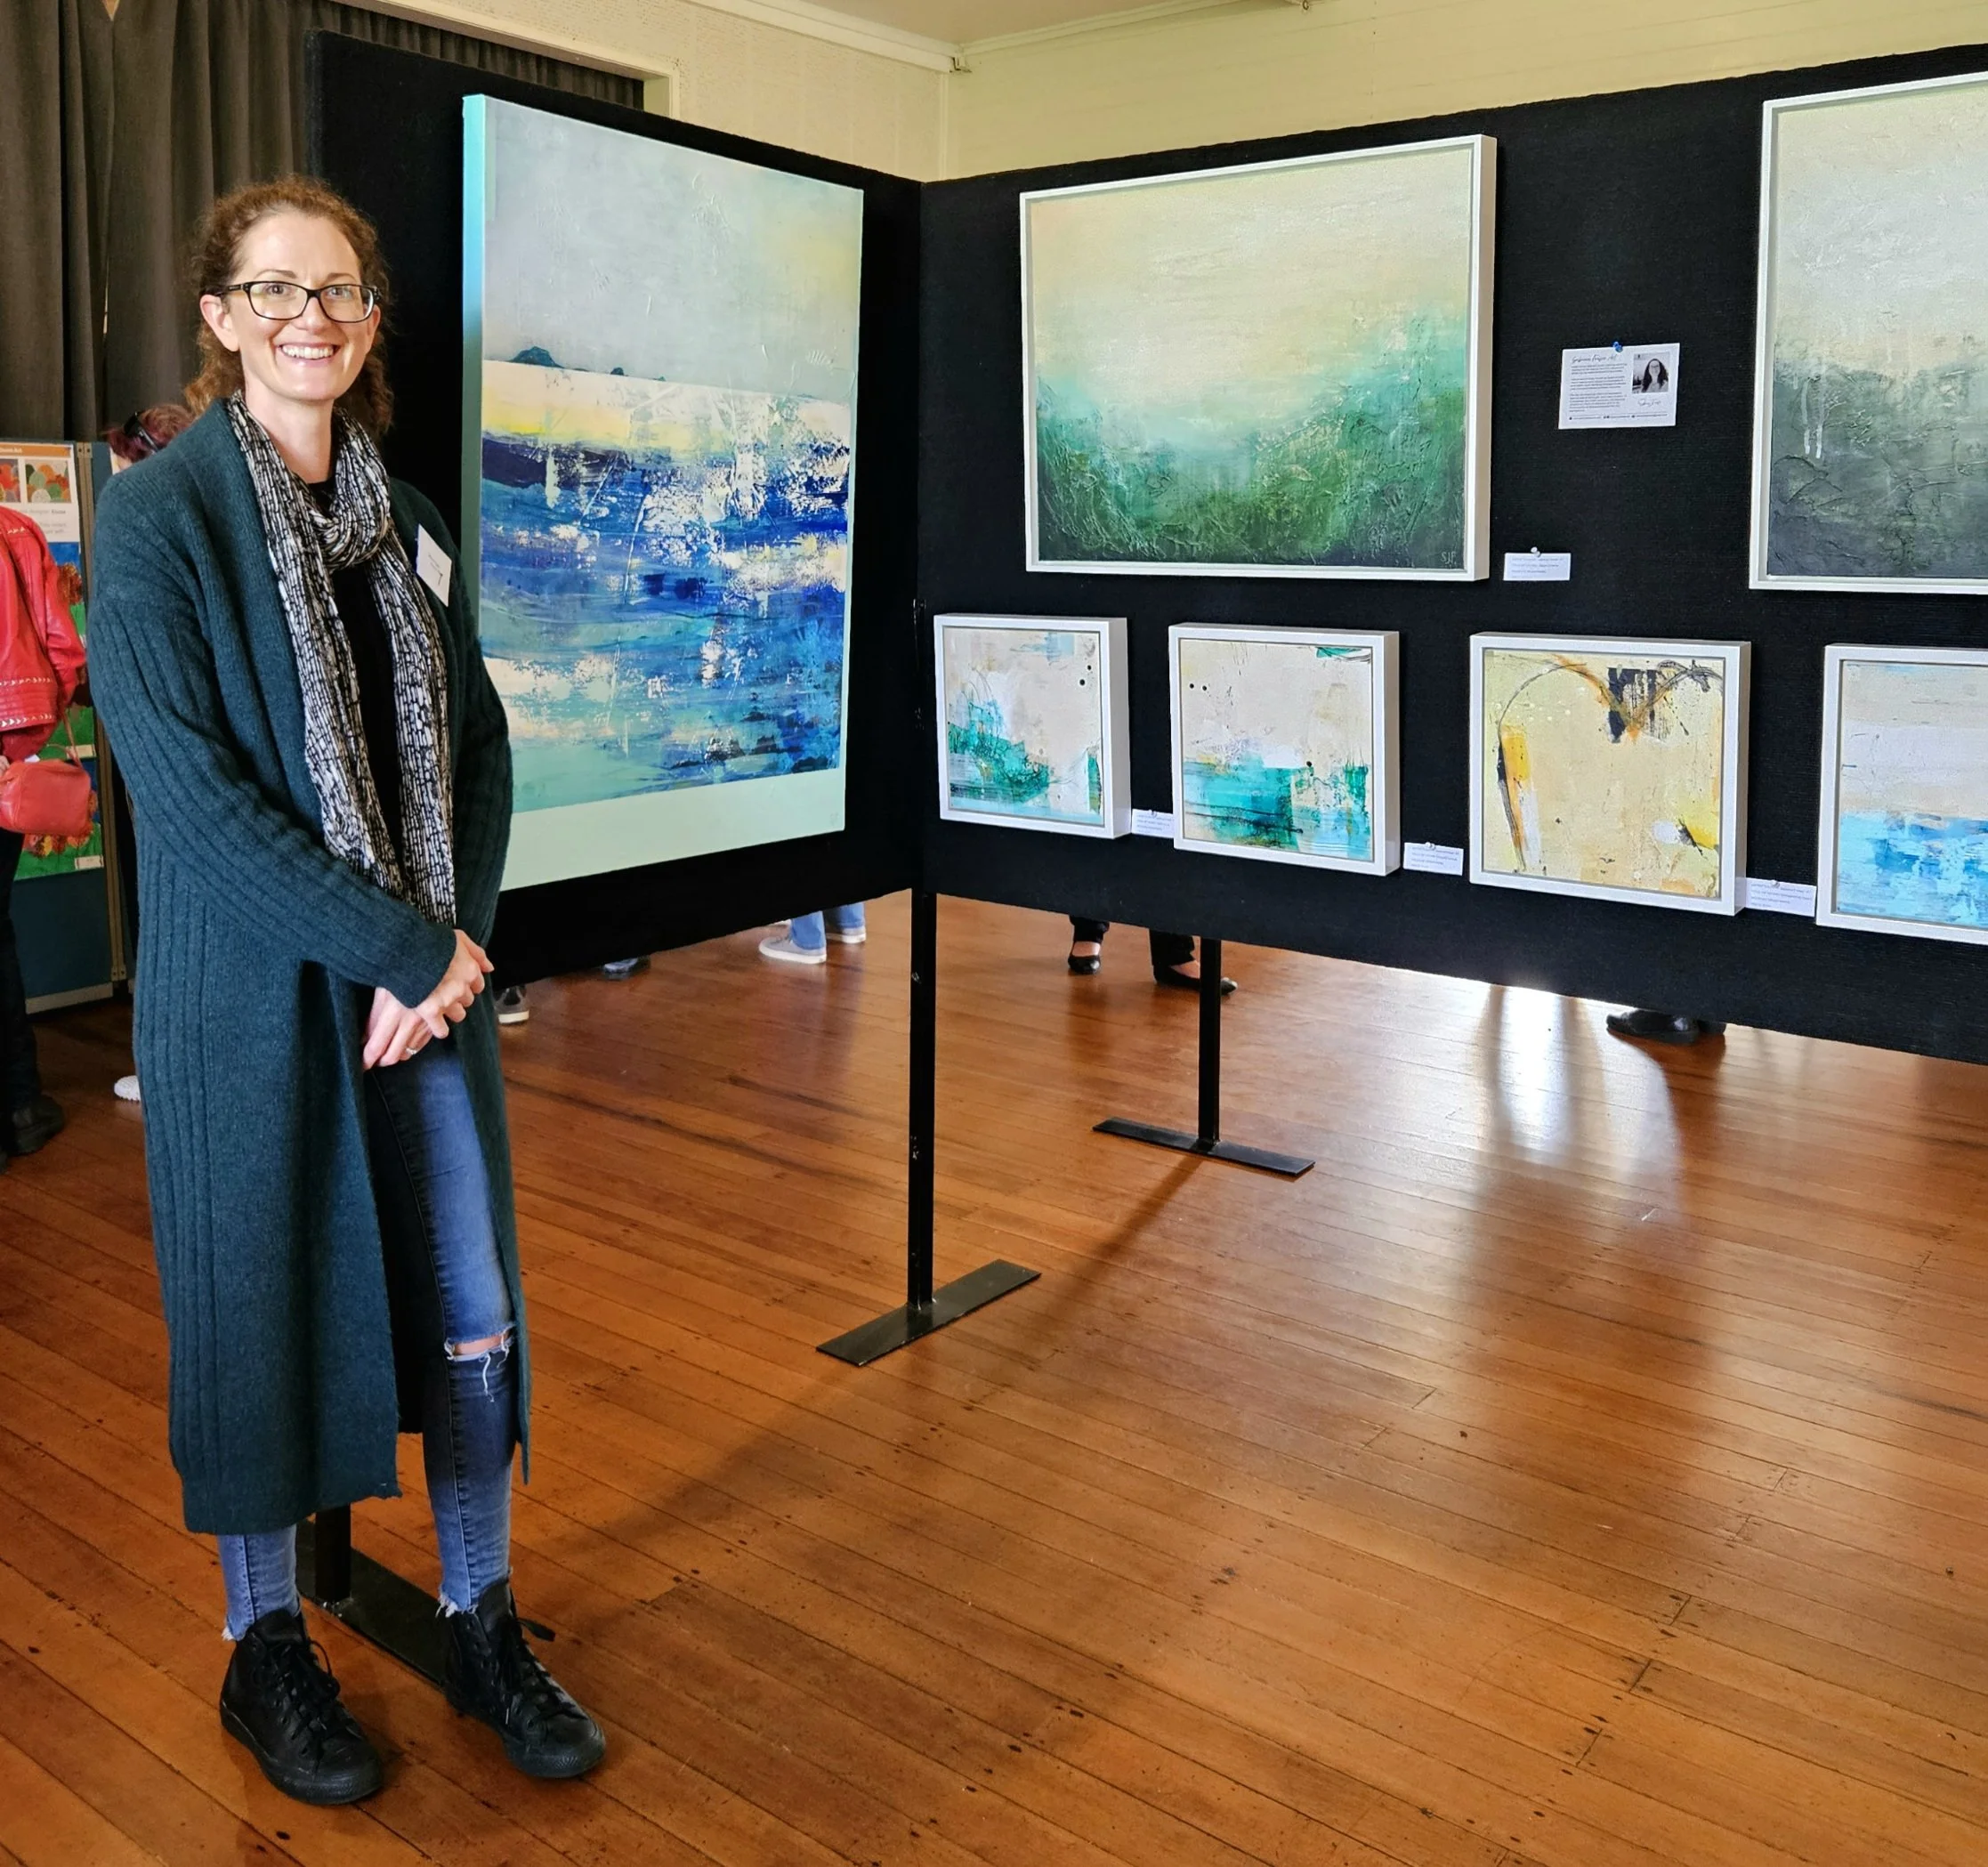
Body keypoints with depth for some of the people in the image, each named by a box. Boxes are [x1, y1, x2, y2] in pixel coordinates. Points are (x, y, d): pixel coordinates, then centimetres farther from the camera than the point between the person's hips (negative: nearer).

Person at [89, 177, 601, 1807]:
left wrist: (449, 950, -7)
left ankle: (481, 1623, 30)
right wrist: (402, 949, -16)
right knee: (259, 1319, 9)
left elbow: (477, 750, 6)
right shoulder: (156, 520, -8)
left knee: (473, 1305, 10)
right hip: (252, 997, -5)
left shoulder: (403, 521, 9)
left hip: (430, 979, 5)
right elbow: (192, 791, -16)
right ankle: (267, 1652, 31)